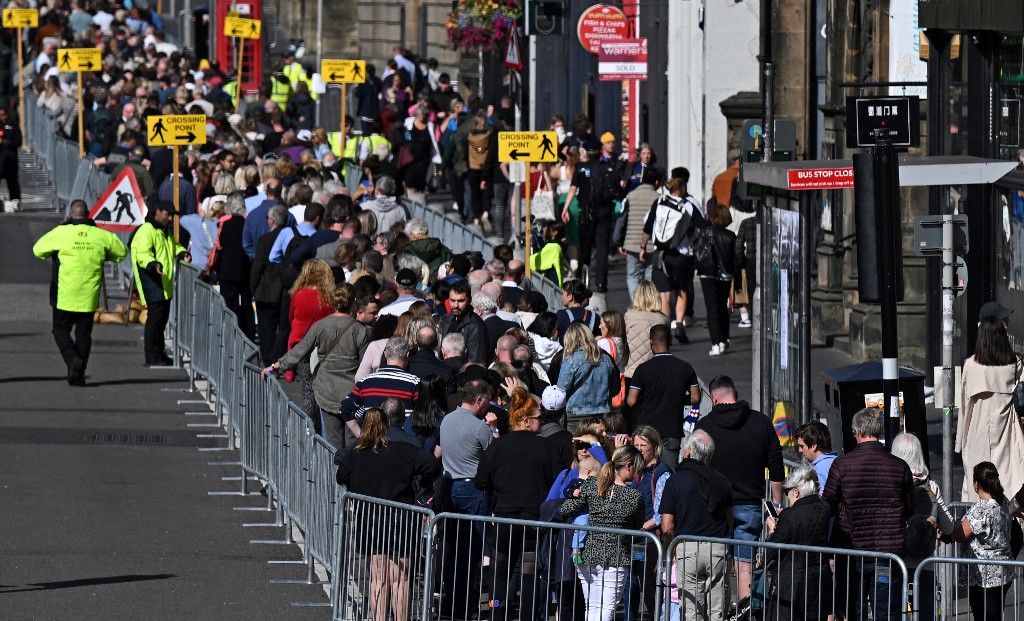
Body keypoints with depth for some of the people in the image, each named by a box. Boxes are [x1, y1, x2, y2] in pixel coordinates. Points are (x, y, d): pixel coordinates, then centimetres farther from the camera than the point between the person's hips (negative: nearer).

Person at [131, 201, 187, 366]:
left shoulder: (166, 231, 19)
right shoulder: (146, 230, -13)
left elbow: (174, 246, 33)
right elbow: (142, 254, -22)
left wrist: (182, 253, 11)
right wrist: (153, 264, -40)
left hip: (165, 284, 10)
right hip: (152, 283, -10)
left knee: (163, 317, 15)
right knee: (155, 317, -12)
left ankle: (159, 354, 24)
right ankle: (152, 357, -11)